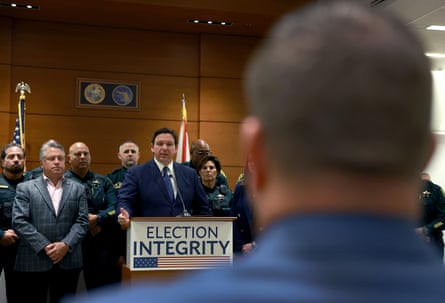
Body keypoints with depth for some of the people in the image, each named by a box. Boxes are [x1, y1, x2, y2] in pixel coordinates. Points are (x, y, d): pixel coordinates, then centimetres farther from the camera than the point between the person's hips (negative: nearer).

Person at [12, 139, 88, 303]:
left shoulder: (77, 189, 12)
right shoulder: (25, 188, 6)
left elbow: (82, 221, 4)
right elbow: (19, 221, -4)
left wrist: (66, 245, -11)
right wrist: (44, 246, -11)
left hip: (68, 261, 2)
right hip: (33, 261, -1)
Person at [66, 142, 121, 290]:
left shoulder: (103, 181, 13)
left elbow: (114, 208, 2)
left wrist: (97, 219, -12)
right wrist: (84, 222, -11)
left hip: (105, 243, 3)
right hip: (74, 243, -2)